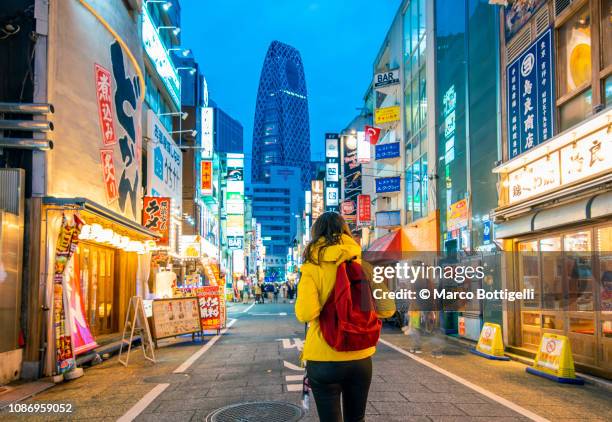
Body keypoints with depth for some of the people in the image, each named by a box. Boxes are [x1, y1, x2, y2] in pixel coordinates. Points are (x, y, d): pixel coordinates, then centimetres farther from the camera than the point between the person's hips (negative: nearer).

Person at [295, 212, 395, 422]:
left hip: (324, 359, -3)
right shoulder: (363, 266, 0)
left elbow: (305, 313, -21)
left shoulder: (313, 268, -10)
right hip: (360, 358, 3)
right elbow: (387, 309, 1)